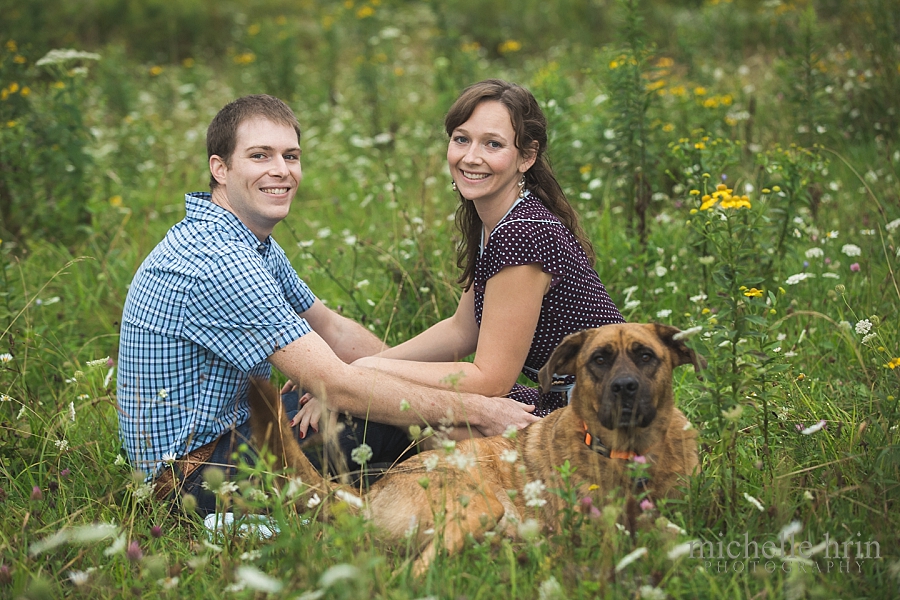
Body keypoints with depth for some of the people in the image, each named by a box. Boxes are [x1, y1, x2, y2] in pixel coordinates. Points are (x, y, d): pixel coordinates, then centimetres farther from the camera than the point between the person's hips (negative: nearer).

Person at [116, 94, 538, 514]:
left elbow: (332, 330, 16)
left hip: (233, 426, 10)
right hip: (192, 469, -10)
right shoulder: (219, 261, -27)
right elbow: (337, 386, -29)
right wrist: (476, 411, -24)